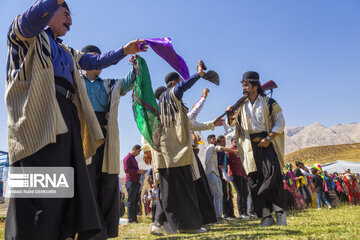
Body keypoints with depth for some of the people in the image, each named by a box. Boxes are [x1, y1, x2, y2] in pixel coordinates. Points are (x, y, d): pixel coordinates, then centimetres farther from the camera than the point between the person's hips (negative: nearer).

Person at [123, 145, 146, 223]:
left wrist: (140, 171, 13)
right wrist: (138, 171, -16)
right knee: (131, 201, -6)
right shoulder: (127, 158, -6)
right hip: (130, 181, -9)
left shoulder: (133, 158, 23)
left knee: (136, 200, 8)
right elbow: (126, 170, -15)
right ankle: (131, 219, -2)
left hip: (136, 181, 9)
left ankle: (134, 218, 13)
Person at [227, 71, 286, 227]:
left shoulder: (269, 103, 3)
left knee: (273, 174, -16)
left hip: (267, 143, -3)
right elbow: (233, 124, 11)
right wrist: (231, 116, -13)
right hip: (250, 146, 3)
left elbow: (280, 122, 0)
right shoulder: (241, 106, 14)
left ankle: (278, 211, 0)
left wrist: (269, 138, -12)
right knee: (254, 179, -1)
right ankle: (266, 215, 5)